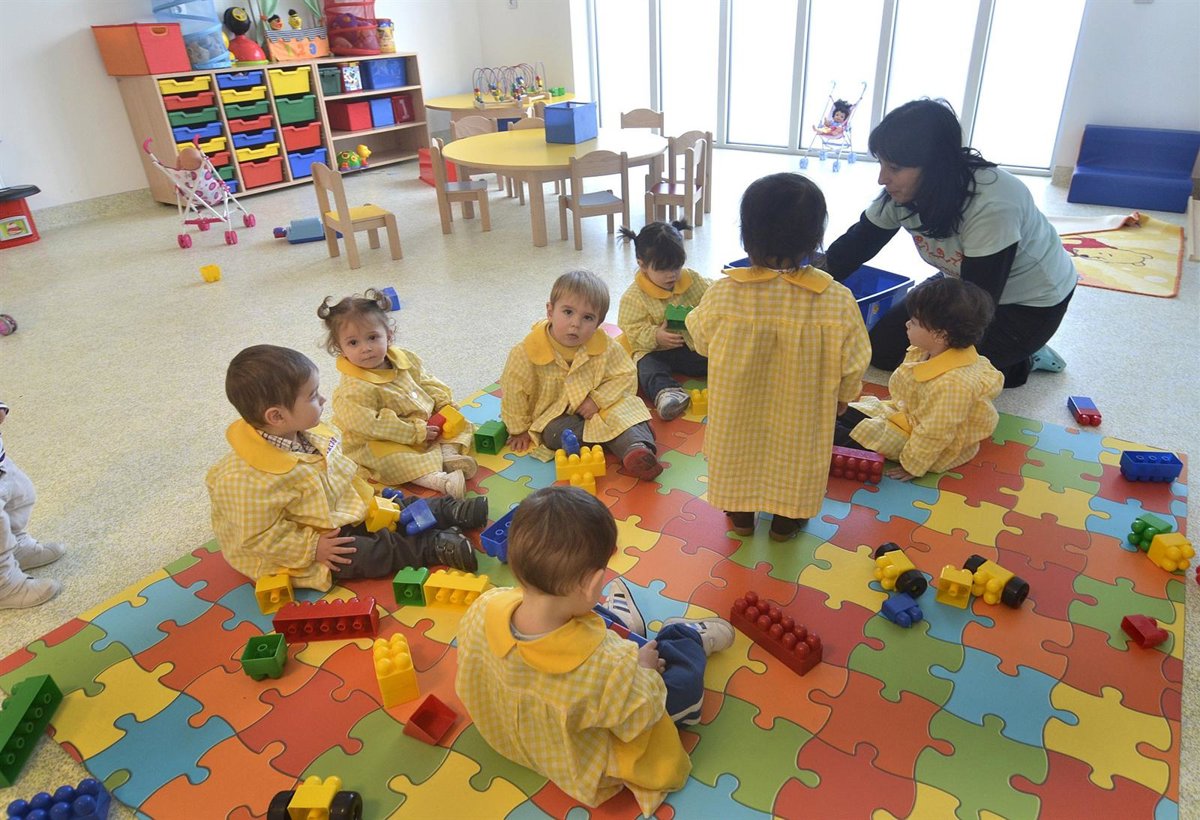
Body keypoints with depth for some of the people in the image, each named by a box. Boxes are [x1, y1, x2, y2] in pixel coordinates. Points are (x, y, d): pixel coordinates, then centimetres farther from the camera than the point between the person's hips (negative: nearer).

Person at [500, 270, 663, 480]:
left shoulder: (605, 347, -12)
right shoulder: (527, 352, -18)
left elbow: (626, 376, -4)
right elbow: (514, 391, -8)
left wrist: (598, 399, -19)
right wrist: (519, 429, 0)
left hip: (592, 408, 2)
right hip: (554, 415, -1)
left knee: (624, 410, -25)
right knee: (554, 434, -32)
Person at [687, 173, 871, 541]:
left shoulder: (723, 294, -26)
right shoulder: (837, 301, -25)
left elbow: (701, 343, -7)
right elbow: (852, 365, -11)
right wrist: (843, 396, 10)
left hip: (739, 413, 0)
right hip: (801, 415, 0)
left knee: (740, 450, 26)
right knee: (795, 455, 26)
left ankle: (740, 514, 46)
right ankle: (786, 519, 46)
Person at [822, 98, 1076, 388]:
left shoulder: (992, 204, -37)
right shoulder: (904, 190, -18)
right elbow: (854, 245, -9)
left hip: (1030, 303, -7)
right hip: (963, 285, 7)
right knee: (884, 345, -1)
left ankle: (1020, 360, 7)